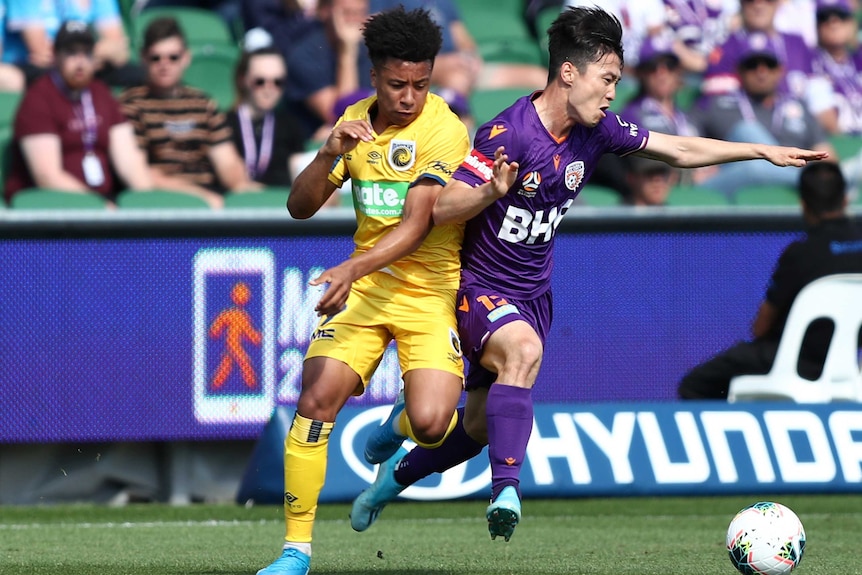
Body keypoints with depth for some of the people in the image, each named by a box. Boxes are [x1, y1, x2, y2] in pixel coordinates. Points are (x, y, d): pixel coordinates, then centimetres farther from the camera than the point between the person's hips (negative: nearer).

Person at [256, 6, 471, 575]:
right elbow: (301, 207, 4)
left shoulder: (444, 131, -13)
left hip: (430, 292, -4)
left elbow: (416, 226, -21)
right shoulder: (356, 122, 5)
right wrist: (329, 154, -15)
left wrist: (353, 270, -34)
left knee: (431, 424, -22)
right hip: (362, 287, 4)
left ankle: (398, 426, 18)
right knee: (315, 401, -15)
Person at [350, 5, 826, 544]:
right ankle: (506, 490, -44)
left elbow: (679, 150, 9)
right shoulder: (507, 133, -22)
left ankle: (394, 475, 40)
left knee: (478, 427, 13)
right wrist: (491, 191, -43)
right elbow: (443, 209, -23)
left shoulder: (597, 131, -3)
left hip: (532, 294, 7)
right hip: (479, 289, -7)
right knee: (525, 348, -38)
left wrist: (764, 151, 7)